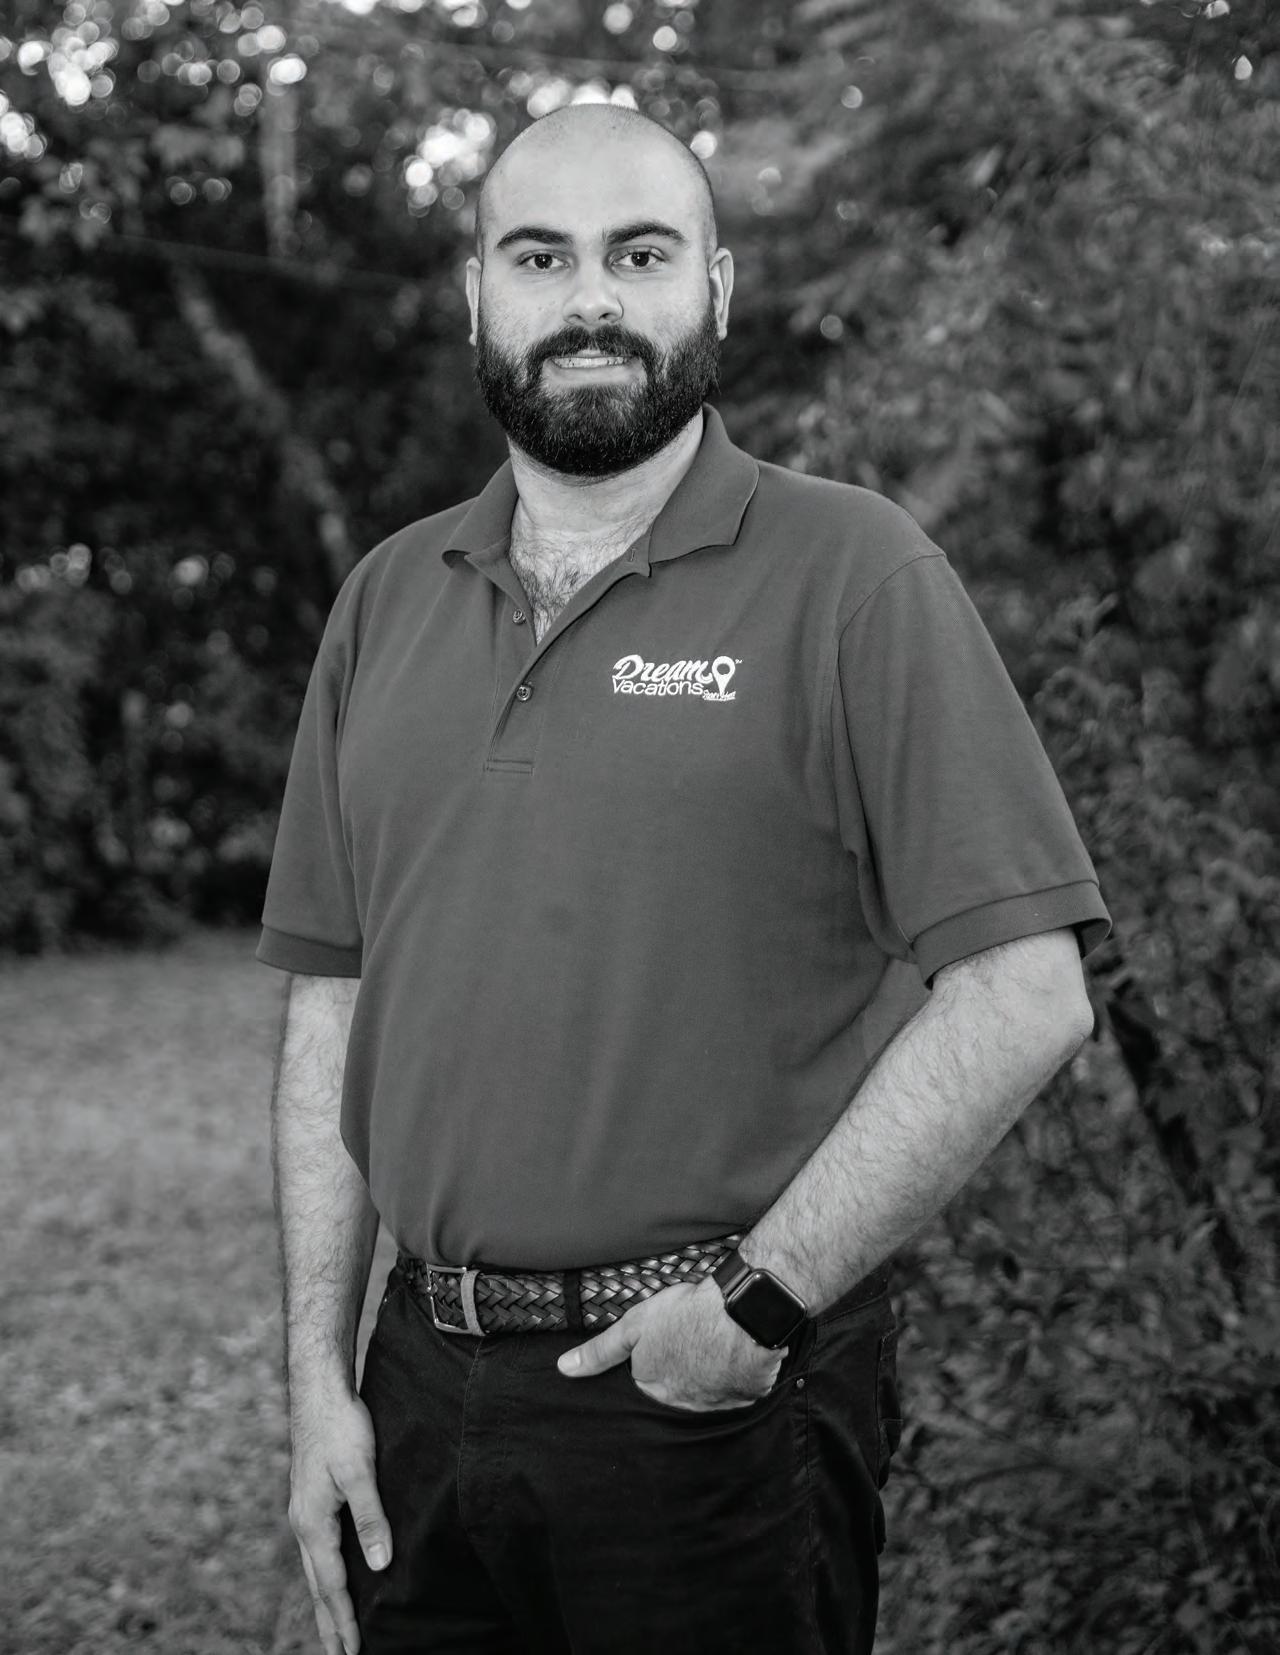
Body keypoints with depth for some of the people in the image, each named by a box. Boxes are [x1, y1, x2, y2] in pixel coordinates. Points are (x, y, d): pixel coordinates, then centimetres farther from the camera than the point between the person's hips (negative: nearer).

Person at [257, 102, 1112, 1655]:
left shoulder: (852, 574, -6)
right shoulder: (386, 601, 9)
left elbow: (1023, 995, -12)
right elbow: (329, 1010, 10)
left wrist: (764, 1302, -14)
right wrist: (318, 1377, 4)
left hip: (727, 1406, -4)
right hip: (426, 1388, 4)